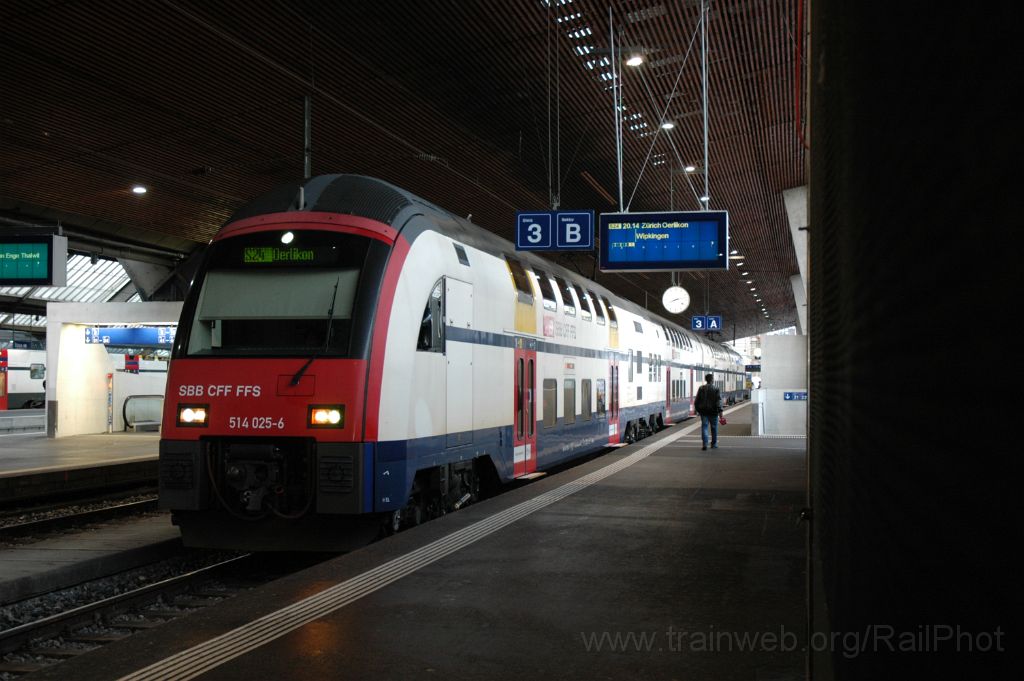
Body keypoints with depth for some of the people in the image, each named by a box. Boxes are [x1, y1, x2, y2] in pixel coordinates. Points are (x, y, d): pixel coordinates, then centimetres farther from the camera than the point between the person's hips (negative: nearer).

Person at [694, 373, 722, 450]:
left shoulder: (701, 388, 3)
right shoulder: (716, 389, -5)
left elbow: (696, 400, 5)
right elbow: (719, 401, -12)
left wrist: (697, 409, 17)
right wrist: (720, 411, -15)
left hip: (703, 411, 2)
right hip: (713, 411, -2)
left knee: (704, 427, 0)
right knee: (714, 427, 12)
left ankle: (705, 444, -15)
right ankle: (714, 444, 21)